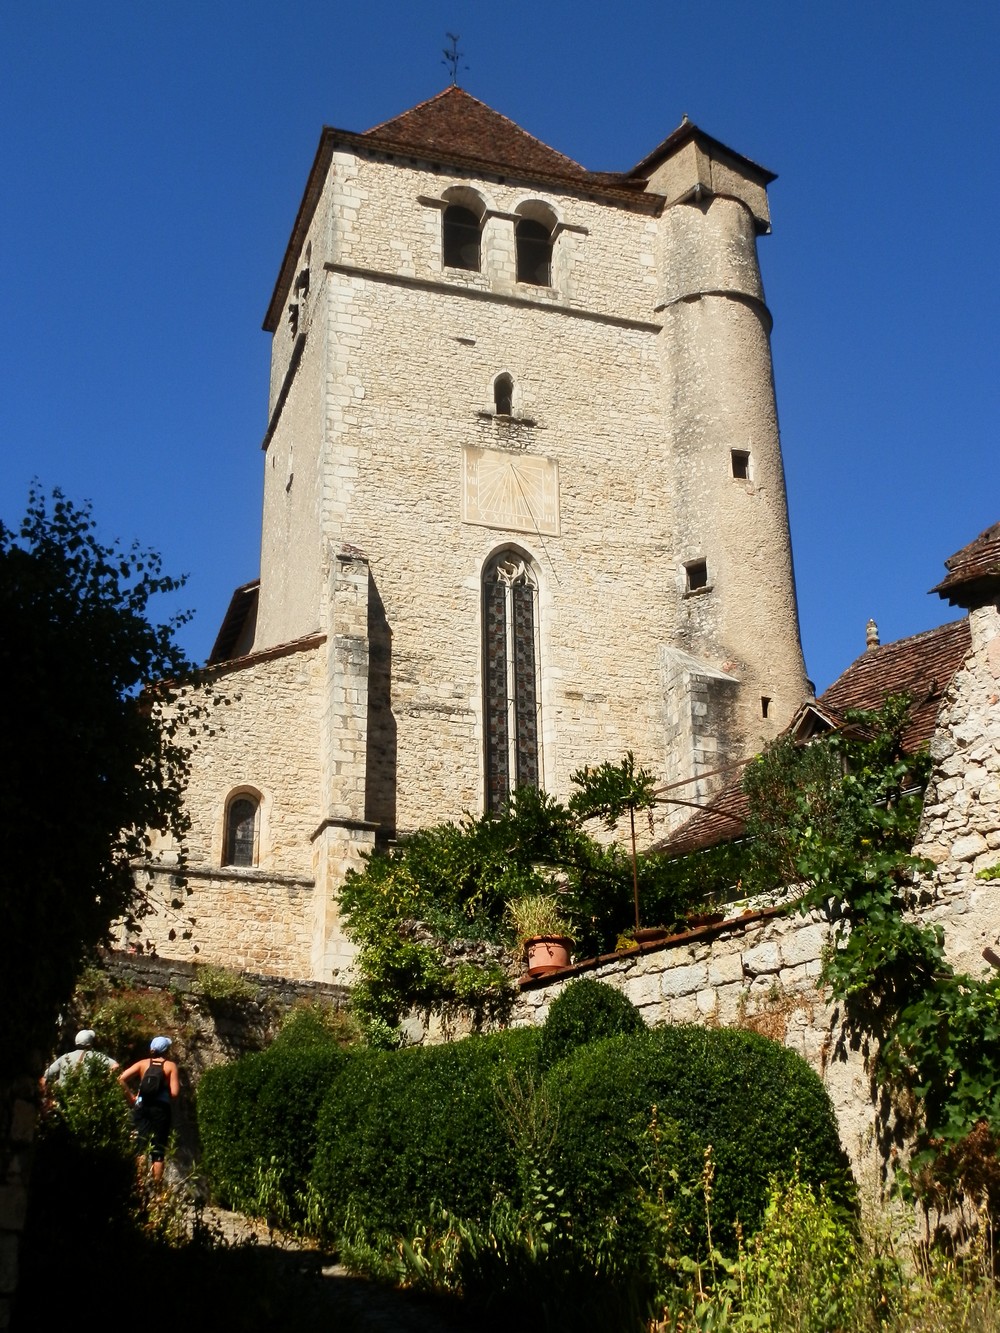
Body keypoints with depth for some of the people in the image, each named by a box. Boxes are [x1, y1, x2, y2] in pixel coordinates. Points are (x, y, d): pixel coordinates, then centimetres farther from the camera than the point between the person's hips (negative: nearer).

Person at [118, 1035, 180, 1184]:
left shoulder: (143, 1064, 8)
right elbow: (174, 1092, -8)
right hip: (161, 1109, -2)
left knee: (142, 1147, 1)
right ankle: (156, 1186, 3)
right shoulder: (170, 1066, 1)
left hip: (142, 1108, 2)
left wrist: (131, 1097, 4)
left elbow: (121, 1079, -4)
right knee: (158, 1151, 5)